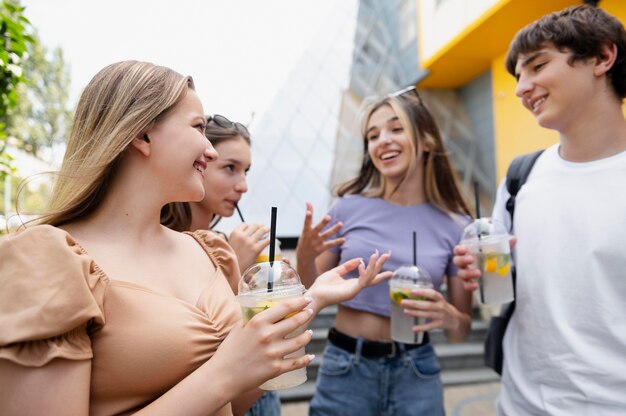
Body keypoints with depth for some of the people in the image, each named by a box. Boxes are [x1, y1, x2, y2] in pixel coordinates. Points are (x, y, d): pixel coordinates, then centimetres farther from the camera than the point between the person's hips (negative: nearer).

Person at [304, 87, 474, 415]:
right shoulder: (348, 208, -8)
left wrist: (448, 317, -20)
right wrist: (304, 256, -18)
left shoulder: (455, 227, -6)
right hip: (344, 367, 0)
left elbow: (462, 331, 2)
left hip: (414, 373, 1)